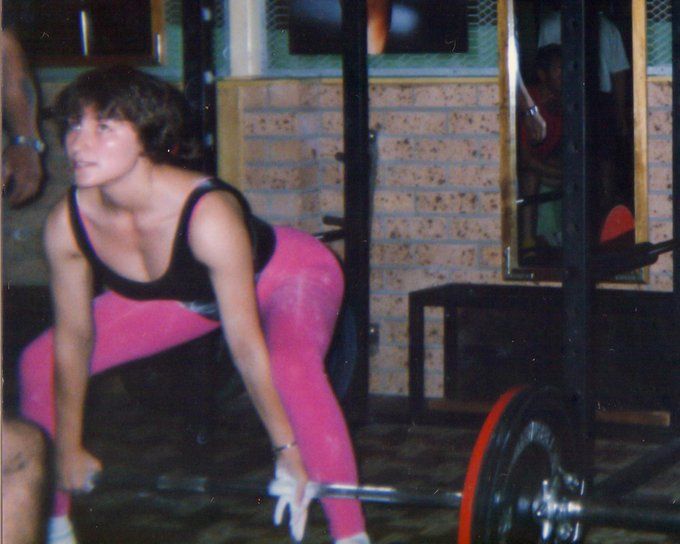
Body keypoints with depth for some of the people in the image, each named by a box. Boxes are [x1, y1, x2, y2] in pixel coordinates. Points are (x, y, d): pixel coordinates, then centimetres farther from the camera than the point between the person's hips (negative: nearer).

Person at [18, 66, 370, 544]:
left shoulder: (209, 215, -40)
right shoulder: (67, 224, -24)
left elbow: (246, 345, -32)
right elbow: (73, 337, -9)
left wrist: (287, 452, -27)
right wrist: (68, 449, -1)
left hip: (286, 276, -6)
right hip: (192, 294, 6)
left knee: (291, 368, -38)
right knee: (41, 362, 0)